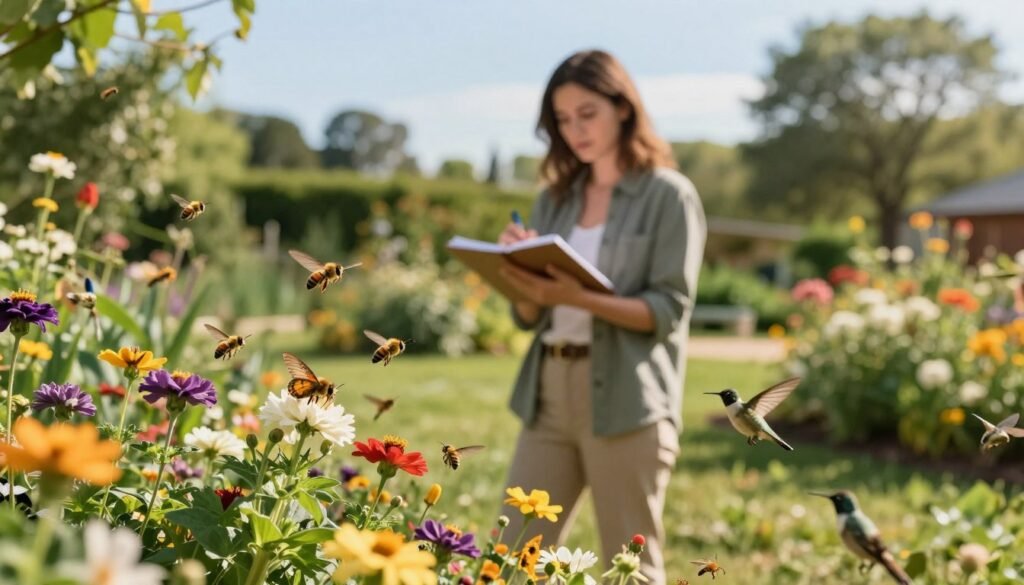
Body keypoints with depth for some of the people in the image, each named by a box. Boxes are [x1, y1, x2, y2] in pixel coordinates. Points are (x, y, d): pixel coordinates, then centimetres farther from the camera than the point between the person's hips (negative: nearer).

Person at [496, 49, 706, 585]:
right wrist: (522, 274, -8)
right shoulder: (556, 198, 14)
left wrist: (581, 297, -24)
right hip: (549, 392, 6)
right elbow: (529, 316, 13)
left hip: (627, 399, -5)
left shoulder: (669, 195, -2)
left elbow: (668, 310, -11)